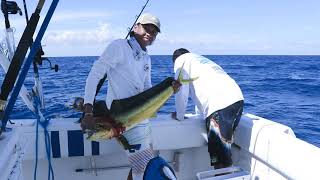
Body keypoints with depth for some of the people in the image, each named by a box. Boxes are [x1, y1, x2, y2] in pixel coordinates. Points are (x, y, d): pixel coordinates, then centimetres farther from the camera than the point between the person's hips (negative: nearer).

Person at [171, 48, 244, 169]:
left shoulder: (181, 60, 12)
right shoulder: (201, 59, 34)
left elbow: (181, 92, 6)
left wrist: (179, 116, 19)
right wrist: (200, 111, 48)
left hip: (219, 104, -8)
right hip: (237, 98, 9)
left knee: (220, 148, 1)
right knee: (225, 141, 19)